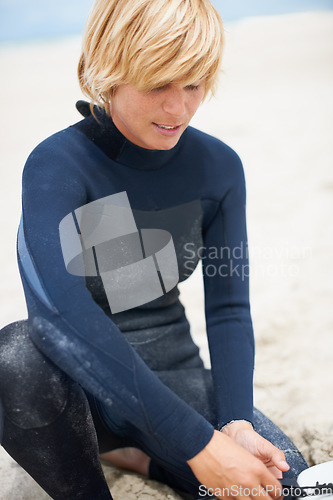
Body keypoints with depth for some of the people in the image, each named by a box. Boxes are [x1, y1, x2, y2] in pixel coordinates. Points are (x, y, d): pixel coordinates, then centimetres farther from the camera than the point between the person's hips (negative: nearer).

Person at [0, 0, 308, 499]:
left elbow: (228, 306, -3)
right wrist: (197, 443, -39)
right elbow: (66, 316, -35)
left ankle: (136, 454, 10)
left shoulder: (218, 165, -4)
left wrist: (236, 423, -20)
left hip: (172, 373, 4)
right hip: (84, 379, -3)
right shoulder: (56, 166, -20)